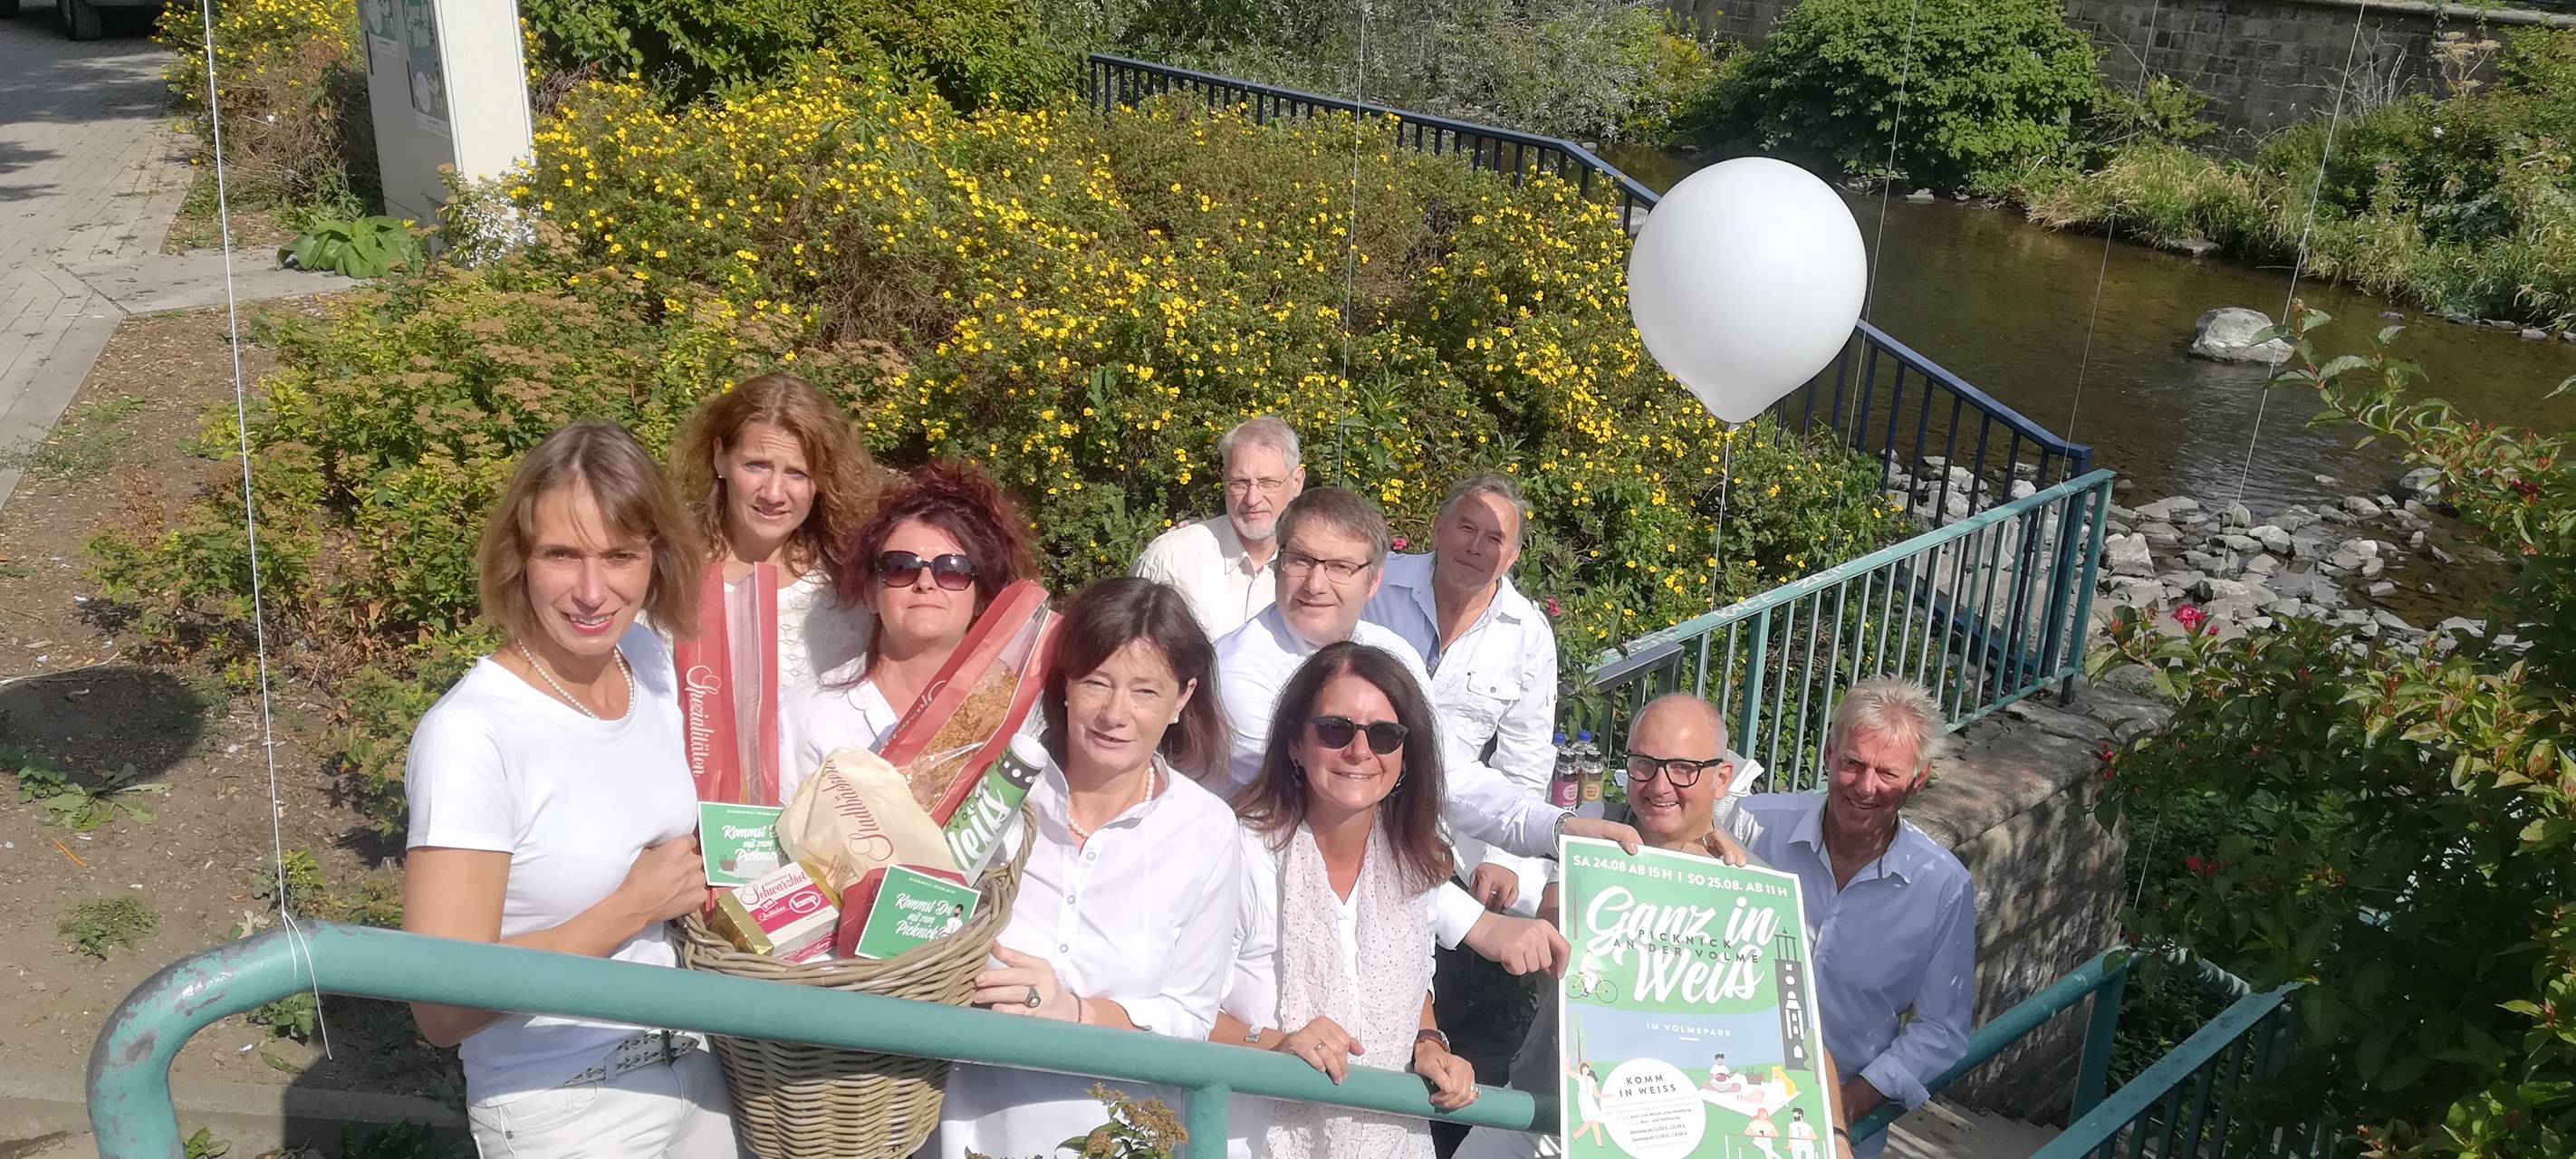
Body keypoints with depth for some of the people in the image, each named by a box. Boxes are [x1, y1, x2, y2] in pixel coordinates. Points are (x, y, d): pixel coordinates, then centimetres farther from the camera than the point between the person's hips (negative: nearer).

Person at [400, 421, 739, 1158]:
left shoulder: (649, 659, -5)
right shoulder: (471, 734, -24)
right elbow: (444, 1006, -25)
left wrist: (703, 876, -4)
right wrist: (636, 906, -22)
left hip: (689, 1067, 6)